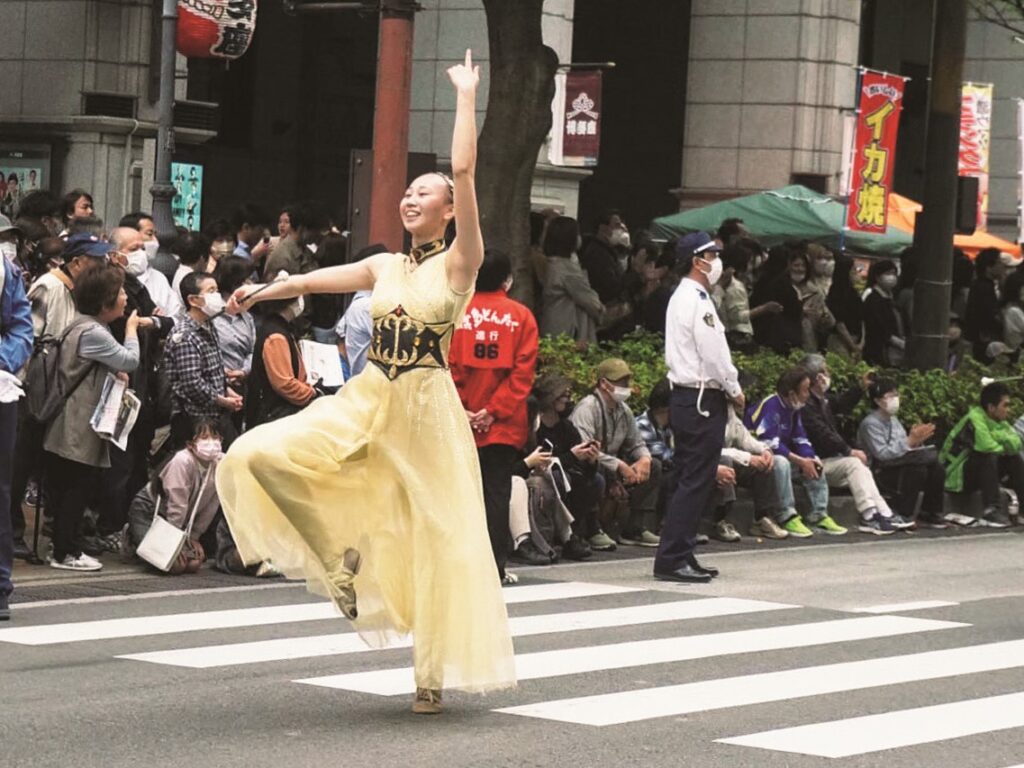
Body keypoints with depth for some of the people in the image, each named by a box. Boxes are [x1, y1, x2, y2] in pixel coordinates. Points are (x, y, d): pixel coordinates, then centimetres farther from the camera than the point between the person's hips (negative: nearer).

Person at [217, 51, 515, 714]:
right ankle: (342, 555, 3)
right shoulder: (385, 266, 11)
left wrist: (467, 97, -10)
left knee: (438, 538, -2)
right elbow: (321, 280, 23)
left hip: (426, 409, -5)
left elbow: (465, 171, -13)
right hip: (366, 403, 5)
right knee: (262, 455, -13)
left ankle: (433, 676, 8)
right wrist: (263, 292, 30)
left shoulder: (459, 262, -4)